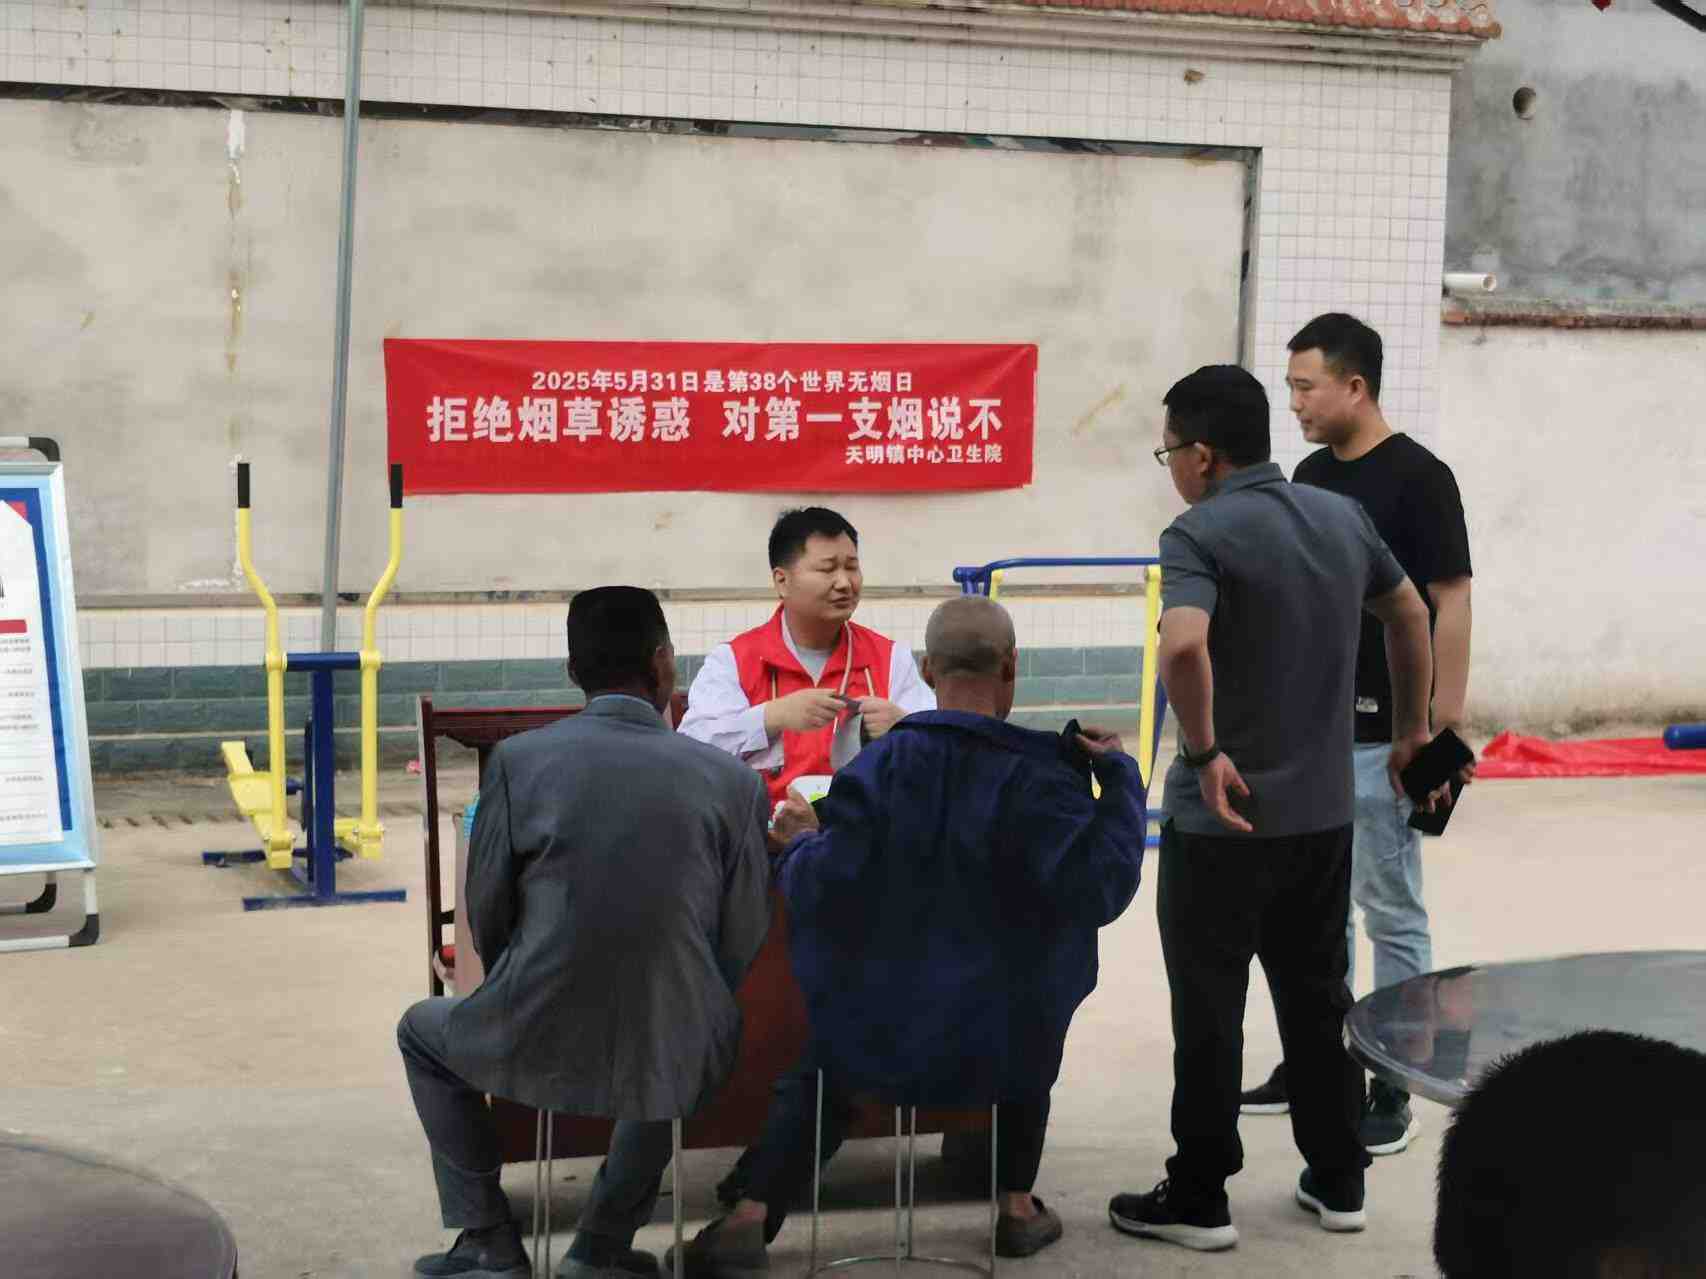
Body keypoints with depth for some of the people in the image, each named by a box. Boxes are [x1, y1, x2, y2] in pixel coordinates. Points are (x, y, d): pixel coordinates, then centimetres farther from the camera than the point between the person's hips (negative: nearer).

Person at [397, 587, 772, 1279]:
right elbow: (743, 942, 2)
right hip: (677, 1059, 2)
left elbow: (485, 916, 2)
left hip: (538, 1043, -1)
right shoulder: (732, 780, -3)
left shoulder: (518, 759, -6)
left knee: (421, 1030, 31)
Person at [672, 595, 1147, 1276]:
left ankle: (753, 1214, 14)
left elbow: (816, 893, -14)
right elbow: (1101, 888, -19)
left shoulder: (876, 768, -12)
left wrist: (804, 841, 7)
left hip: (875, 1039, 0)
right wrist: (1118, 775, -9)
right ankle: (1017, 1207, 34)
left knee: (819, 1058, 33)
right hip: (1002, 1050, 0)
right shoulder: (1040, 777, -14)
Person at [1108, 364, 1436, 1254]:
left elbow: (1183, 646, -34)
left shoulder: (1200, 535, -16)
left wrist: (1204, 753, -21)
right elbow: (1410, 616, 19)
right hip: (1324, 811, 6)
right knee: (1319, 997, 17)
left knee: (1209, 1012, 4)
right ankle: (1339, 1180, 25)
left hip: (1223, 817, -6)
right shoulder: (1342, 518, 6)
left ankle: (1199, 1198, 12)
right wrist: (1412, 729, 29)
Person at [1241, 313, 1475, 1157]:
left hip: (1381, 735, -7)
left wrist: (1446, 729, -17)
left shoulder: (1417, 479, -13)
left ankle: (1394, 1093, 10)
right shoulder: (1309, 476, 9)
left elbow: (1451, 604, -13)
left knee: (1391, 913, 2)